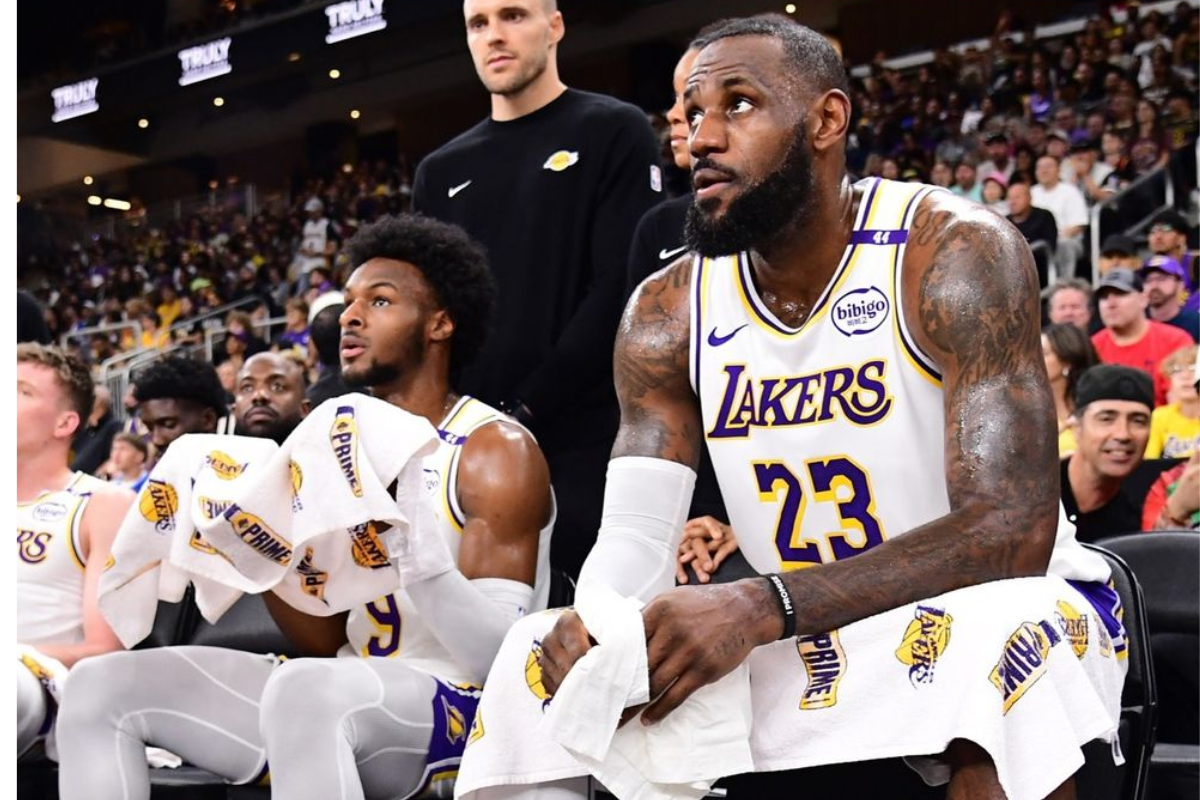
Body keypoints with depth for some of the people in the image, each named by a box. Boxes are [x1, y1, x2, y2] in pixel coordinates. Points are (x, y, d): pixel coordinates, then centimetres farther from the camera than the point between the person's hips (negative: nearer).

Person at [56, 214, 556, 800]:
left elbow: (502, 657, -17)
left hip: (461, 707, -8)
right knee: (102, 689, 0)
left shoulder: (497, 450, -8)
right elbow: (326, 641, 12)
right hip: (354, 698, 8)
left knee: (304, 690, -41)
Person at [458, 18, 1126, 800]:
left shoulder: (955, 253, -19)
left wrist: (762, 607, -38)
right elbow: (635, 535, -6)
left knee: (1005, 650, -39)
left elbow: (1011, 532, -27)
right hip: (804, 640, 5)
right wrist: (591, 621, -32)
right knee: (541, 660, -11)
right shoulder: (667, 313, -2)